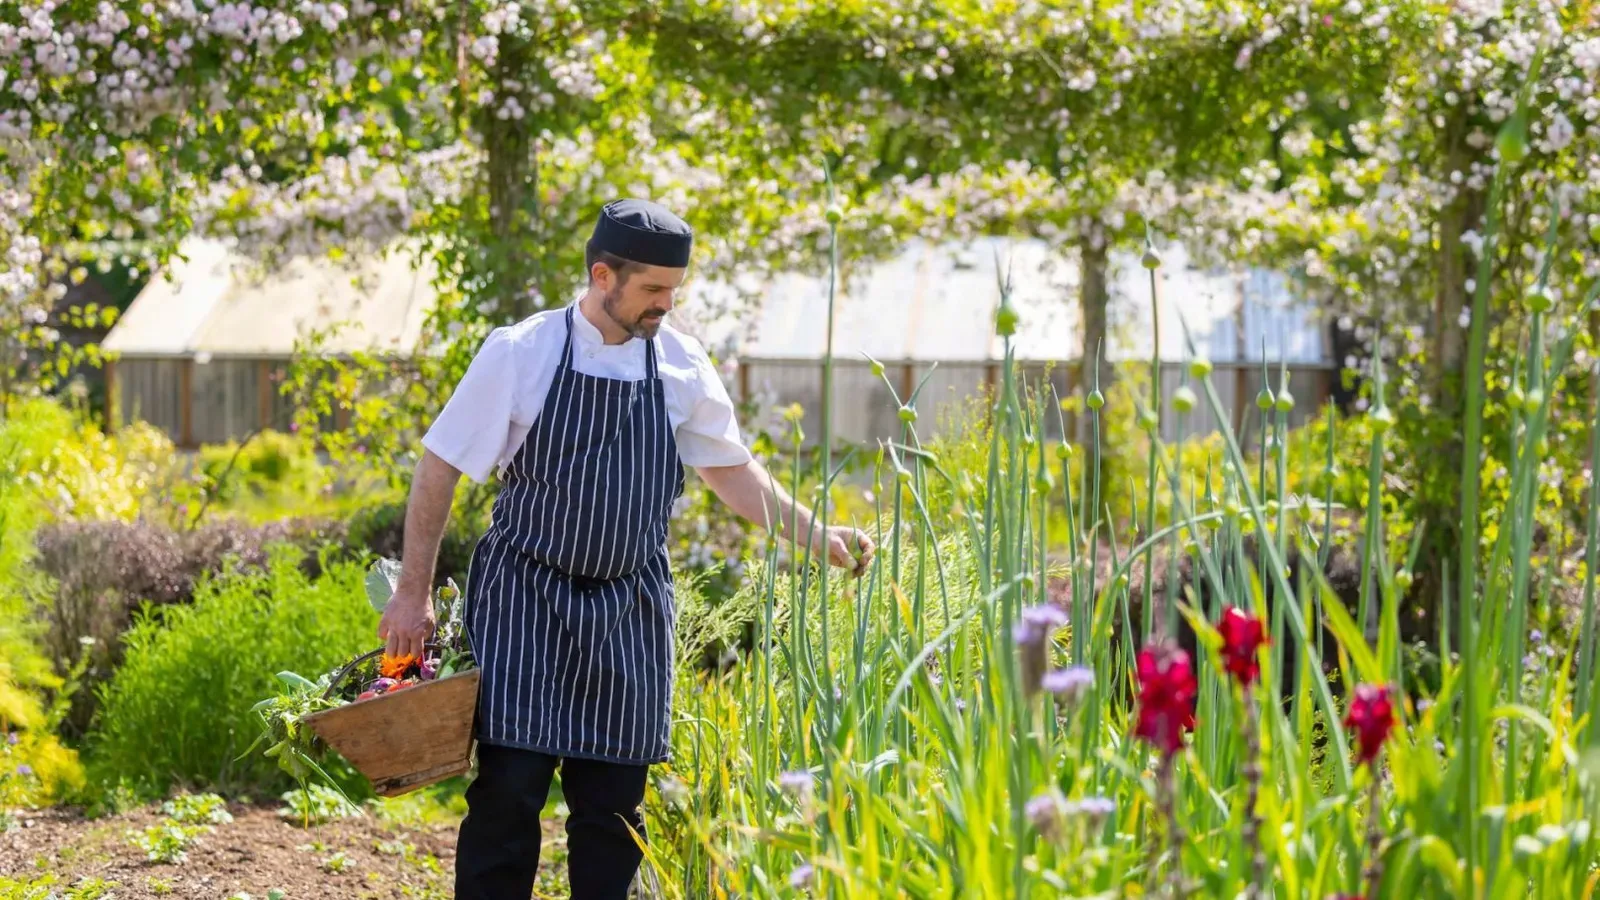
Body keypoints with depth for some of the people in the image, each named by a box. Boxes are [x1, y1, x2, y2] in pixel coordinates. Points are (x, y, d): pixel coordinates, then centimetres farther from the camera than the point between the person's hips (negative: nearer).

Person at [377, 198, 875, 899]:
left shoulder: (680, 363, 2)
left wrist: (819, 538, 5)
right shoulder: (522, 353, -9)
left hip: (628, 615, 3)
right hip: (524, 603, -3)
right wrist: (413, 594, -4)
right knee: (510, 786, -10)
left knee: (614, 800, 3)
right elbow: (439, 469, -3)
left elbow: (730, 469, 15)